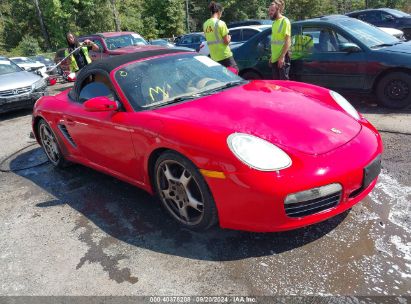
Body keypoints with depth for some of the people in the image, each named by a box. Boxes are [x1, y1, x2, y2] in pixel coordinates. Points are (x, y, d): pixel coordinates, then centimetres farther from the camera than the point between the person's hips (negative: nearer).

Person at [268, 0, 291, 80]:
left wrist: (282, 57, -21)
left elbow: (288, 41, -14)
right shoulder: (274, 22, 16)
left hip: (282, 58, -8)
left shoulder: (285, 21, -8)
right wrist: (272, 56, 17)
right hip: (275, 58, 8)